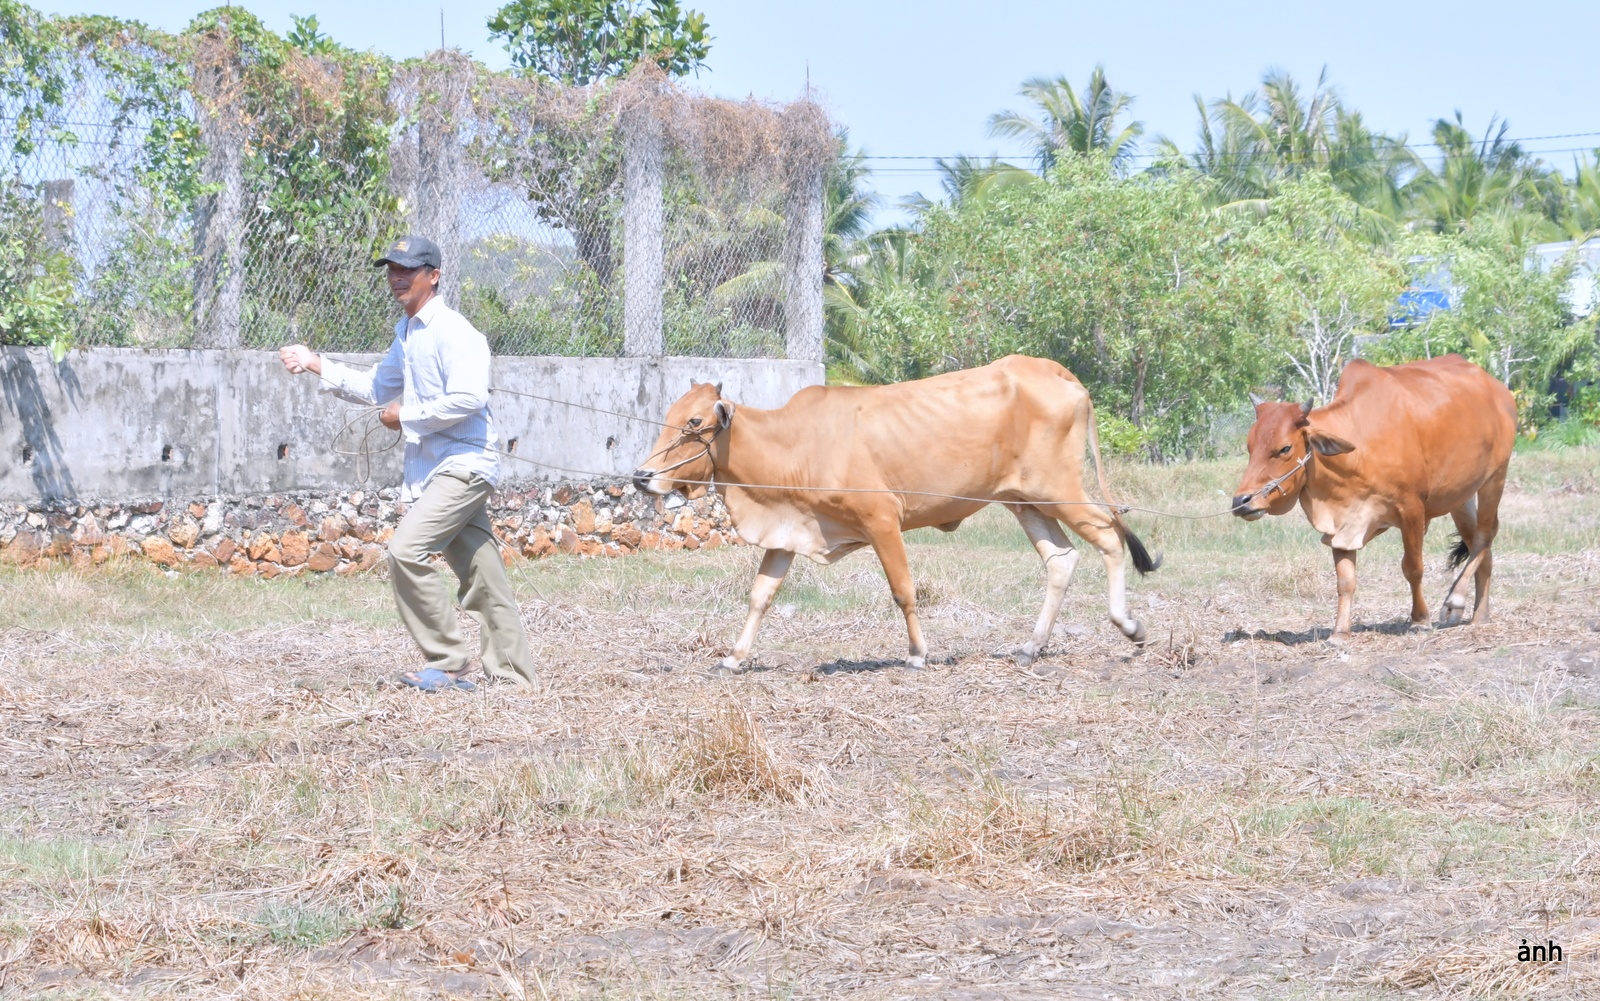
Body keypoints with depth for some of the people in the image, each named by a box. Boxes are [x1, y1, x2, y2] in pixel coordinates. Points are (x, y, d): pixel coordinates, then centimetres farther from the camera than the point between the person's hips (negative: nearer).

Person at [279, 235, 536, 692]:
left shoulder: (452, 331, -13)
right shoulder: (406, 333, 18)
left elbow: (468, 398, -25)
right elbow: (378, 387, 30)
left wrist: (406, 416, -14)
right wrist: (318, 365, 20)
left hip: (462, 466, -9)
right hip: (432, 469, 9)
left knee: (406, 551, -19)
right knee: (481, 574, 10)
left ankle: (448, 664, -12)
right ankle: (512, 673, 14)